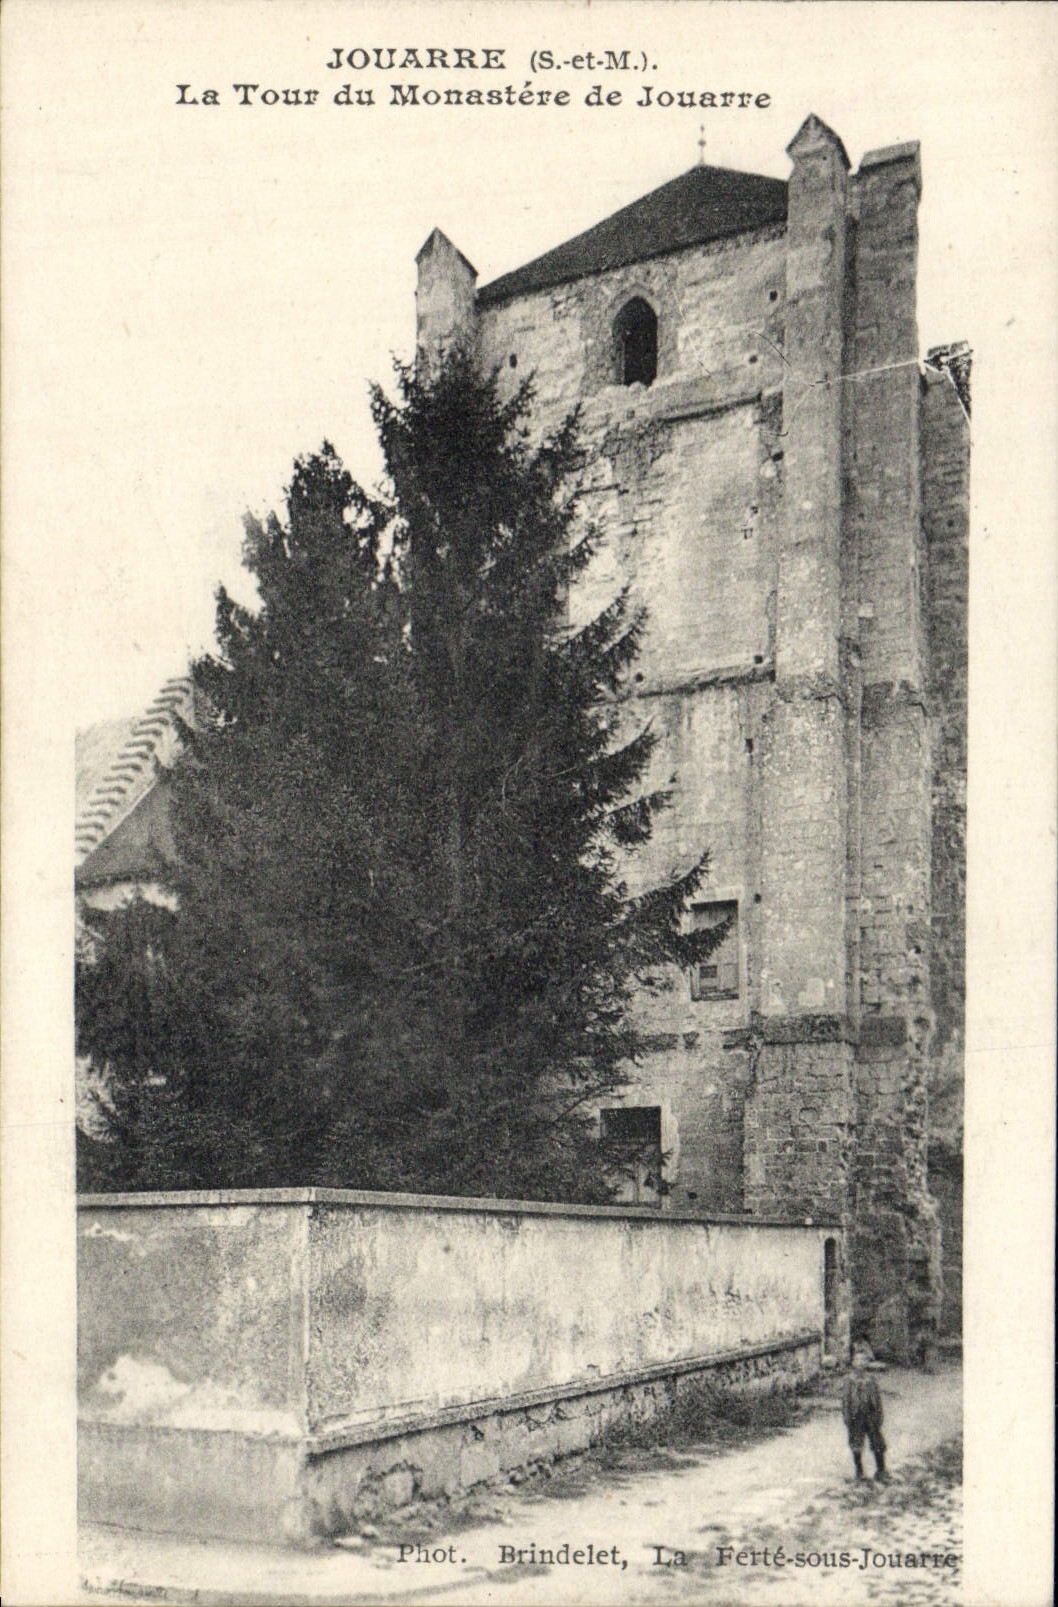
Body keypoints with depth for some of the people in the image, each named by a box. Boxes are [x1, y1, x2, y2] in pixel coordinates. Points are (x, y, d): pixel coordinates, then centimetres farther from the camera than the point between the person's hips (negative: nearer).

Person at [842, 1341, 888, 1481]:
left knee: (878, 1444, 3)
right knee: (856, 1445, 6)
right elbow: (845, 1399, -2)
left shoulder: (872, 1379, 4)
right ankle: (859, 1470, 21)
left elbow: (878, 1398, 7)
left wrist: (879, 1416, 2)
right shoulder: (850, 1380, -3)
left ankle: (880, 1471, 15)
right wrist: (847, 1417, -7)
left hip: (871, 1416, 2)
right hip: (856, 1417, -1)